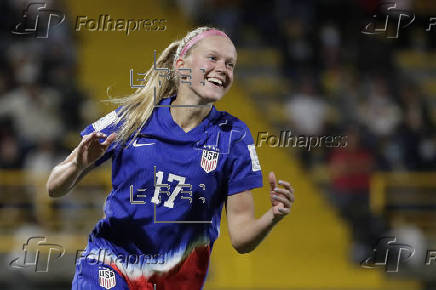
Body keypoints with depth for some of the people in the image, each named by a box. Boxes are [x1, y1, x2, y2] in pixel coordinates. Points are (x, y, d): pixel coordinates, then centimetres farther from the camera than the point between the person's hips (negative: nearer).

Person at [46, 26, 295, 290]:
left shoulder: (233, 136, -4)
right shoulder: (133, 117, -5)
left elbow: (241, 238, -5)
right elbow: (55, 188, -2)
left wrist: (273, 217, -24)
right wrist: (78, 165, -23)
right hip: (109, 268, -1)